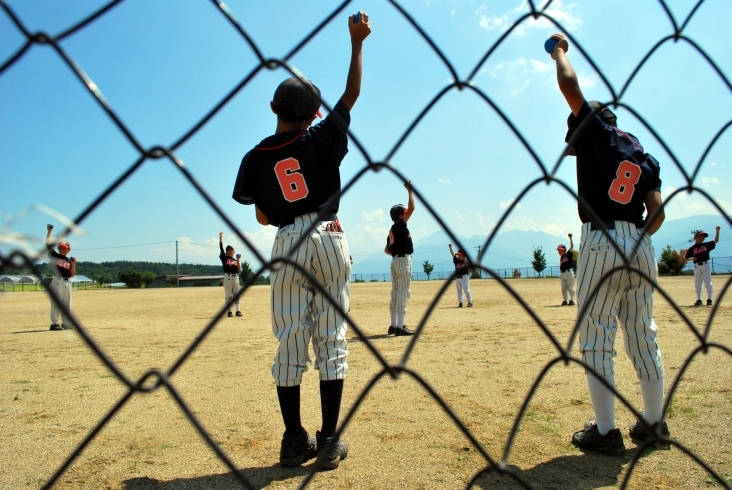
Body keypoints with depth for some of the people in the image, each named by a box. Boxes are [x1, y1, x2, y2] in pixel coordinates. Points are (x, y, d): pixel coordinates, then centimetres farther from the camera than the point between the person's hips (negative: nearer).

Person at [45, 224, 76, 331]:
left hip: (67, 283, 5)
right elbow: (48, 244, -4)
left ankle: (66, 323, 17)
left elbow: (72, 274, 7)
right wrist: (49, 232, -12)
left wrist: (73, 263, -5)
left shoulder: (69, 260, 14)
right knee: (56, 303, -7)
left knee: (67, 305, 9)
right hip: (57, 281, -5)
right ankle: (54, 324, -4)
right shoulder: (54, 255, 6)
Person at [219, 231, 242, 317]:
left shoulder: (235, 260, 11)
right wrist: (221, 237, -14)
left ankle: (238, 311, 7)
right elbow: (221, 248, -7)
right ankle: (229, 311, 2)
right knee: (228, 295, -1)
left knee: (237, 294, 4)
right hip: (227, 277, -3)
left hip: (235, 277, 3)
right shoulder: (224, 257, 3)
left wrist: (238, 260, -7)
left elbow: (239, 270, 0)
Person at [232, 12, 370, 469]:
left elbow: (262, 216, 9)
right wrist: (357, 41, 13)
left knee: (290, 340, 6)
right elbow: (353, 92, 9)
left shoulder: (256, 157, 5)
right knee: (331, 338, 2)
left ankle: (295, 440, 12)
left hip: (286, 244, 2)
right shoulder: (321, 140, 1)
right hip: (328, 239, -1)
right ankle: (329, 440, 7)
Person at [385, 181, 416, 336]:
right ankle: (400, 326, -9)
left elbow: (387, 250, 17)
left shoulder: (392, 230, 14)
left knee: (396, 293, 11)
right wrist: (410, 190, -9)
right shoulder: (400, 225, -9)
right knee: (403, 294, -8)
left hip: (395, 261, 9)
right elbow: (412, 208, -17)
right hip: (404, 261, -9)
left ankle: (394, 325, 16)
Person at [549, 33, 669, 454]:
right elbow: (658, 212, 7)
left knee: (596, 340, 0)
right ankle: (655, 424, 24)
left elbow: (569, 84, 0)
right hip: (640, 247, 7)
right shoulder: (644, 156, 16)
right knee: (644, 336, 14)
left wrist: (559, 51, 18)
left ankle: (605, 431, 4)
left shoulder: (595, 131, 3)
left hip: (601, 245, -6)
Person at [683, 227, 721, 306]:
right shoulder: (692, 248, 4)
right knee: (697, 284, 5)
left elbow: (716, 241, 0)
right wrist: (691, 258, -14)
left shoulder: (707, 245, 7)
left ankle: (709, 299, 6)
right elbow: (686, 258, 6)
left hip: (706, 265, -1)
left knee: (708, 283, 0)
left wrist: (717, 231, -8)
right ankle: (699, 300, 12)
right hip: (697, 266, 1)